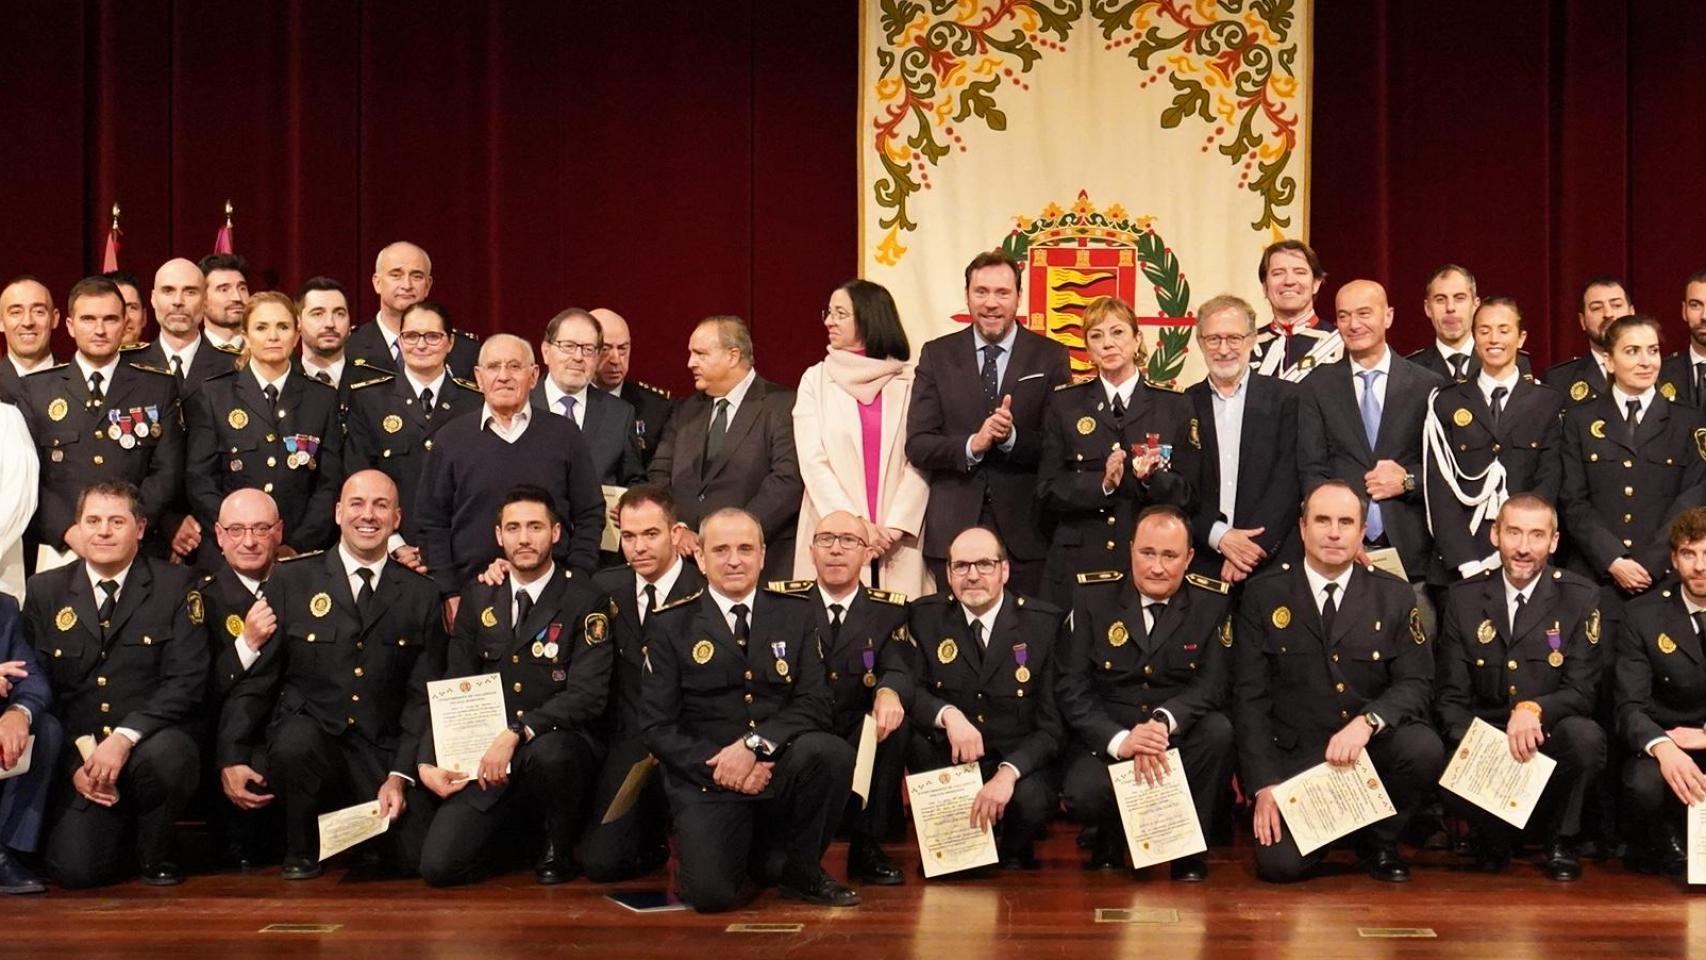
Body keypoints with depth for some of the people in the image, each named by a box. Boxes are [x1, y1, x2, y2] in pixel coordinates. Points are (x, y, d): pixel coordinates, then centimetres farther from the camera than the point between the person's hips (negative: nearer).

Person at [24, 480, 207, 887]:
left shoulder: (176, 586, 1)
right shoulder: (45, 591, 8)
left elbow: (186, 681, -8)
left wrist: (124, 738, -22)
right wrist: (74, 762, -9)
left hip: (151, 743, -1)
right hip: (79, 757, 1)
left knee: (166, 754, -37)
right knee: (74, 870, -20)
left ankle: (156, 852, -4)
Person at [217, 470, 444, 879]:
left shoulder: (422, 595, 7)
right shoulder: (290, 579, 4)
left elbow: (424, 695, 5)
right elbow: (253, 679, 3)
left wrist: (400, 776, -7)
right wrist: (232, 759, -9)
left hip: (381, 753, 0)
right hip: (305, 734, 0)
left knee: (418, 858, -20)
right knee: (296, 740, -36)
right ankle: (301, 852, -7)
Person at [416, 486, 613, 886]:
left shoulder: (585, 601, -5)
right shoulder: (478, 596, 9)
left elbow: (588, 695, -15)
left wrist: (515, 734, -25)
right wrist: (429, 761, -4)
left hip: (558, 744, -3)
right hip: (485, 763, 3)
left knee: (548, 751, -39)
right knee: (438, 866, -15)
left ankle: (558, 848, -7)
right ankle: (510, 833, 18)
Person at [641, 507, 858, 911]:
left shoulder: (795, 613, 8)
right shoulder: (669, 625, 3)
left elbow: (815, 704, -2)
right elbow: (659, 726, -1)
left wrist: (754, 743, -18)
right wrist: (719, 767, -15)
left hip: (780, 769, 2)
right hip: (707, 777, -2)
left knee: (832, 753, -31)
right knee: (710, 894, -25)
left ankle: (801, 871, -5)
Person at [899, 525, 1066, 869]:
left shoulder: (1047, 622, -6)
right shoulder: (925, 616, 1)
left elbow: (1054, 721, -10)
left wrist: (1008, 773, -26)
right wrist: (947, 714, -28)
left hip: (1019, 761, -2)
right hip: (947, 759, 2)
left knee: (1029, 800, -35)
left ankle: (1015, 855, 5)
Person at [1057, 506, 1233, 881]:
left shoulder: (1212, 601, 0)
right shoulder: (1092, 595, -3)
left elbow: (1213, 684, -10)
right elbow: (1071, 686, -8)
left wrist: (1164, 722, -31)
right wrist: (1118, 740, -26)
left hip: (1181, 736, 1)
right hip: (1106, 740, -1)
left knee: (1218, 730, -31)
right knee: (1084, 795, -31)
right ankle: (1110, 840, 8)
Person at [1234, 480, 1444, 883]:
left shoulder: (1395, 596, 4)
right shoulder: (1263, 593, 1)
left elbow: (1416, 684, -1)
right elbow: (1249, 695, -3)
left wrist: (1367, 722, -23)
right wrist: (1264, 785, -12)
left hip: (1372, 747, 2)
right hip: (1295, 756, -2)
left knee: (1425, 747, -30)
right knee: (1280, 863, -23)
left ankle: (1379, 840, 1)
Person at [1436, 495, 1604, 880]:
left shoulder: (1581, 597, 0)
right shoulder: (1464, 597, 4)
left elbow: (1583, 691, -6)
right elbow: (1453, 696, 2)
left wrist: (1534, 708, -28)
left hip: (1549, 736, 0)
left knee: (1586, 736, -33)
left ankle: (1561, 841, -5)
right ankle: (1495, 838, 6)